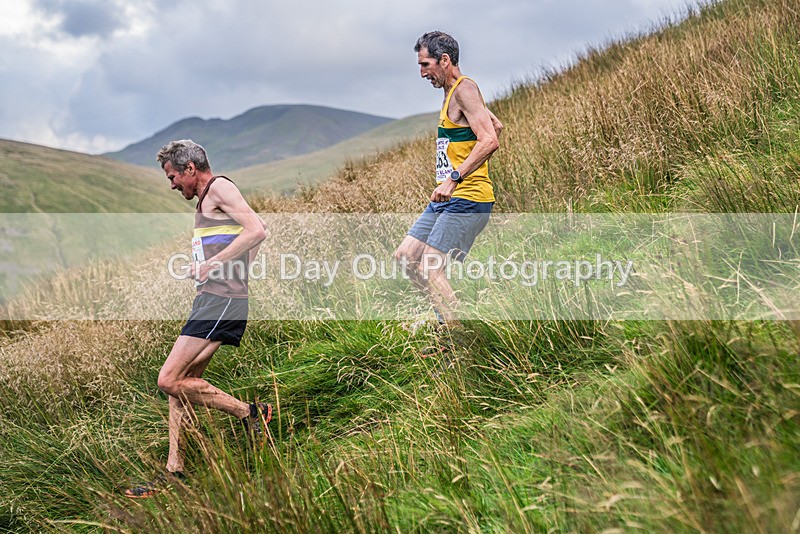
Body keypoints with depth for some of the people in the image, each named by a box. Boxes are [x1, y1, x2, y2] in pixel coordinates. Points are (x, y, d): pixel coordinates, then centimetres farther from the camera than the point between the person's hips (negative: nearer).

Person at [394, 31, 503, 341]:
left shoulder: (464, 89, -12)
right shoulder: (453, 92, 17)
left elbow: (490, 140, -24)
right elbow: (497, 125, 29)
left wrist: (454, 178, -28)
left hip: (466, 199, -11)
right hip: (445, 199, 11)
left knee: (429, 269, -13)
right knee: (405, 256, 11)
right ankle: (448, 318, 17)